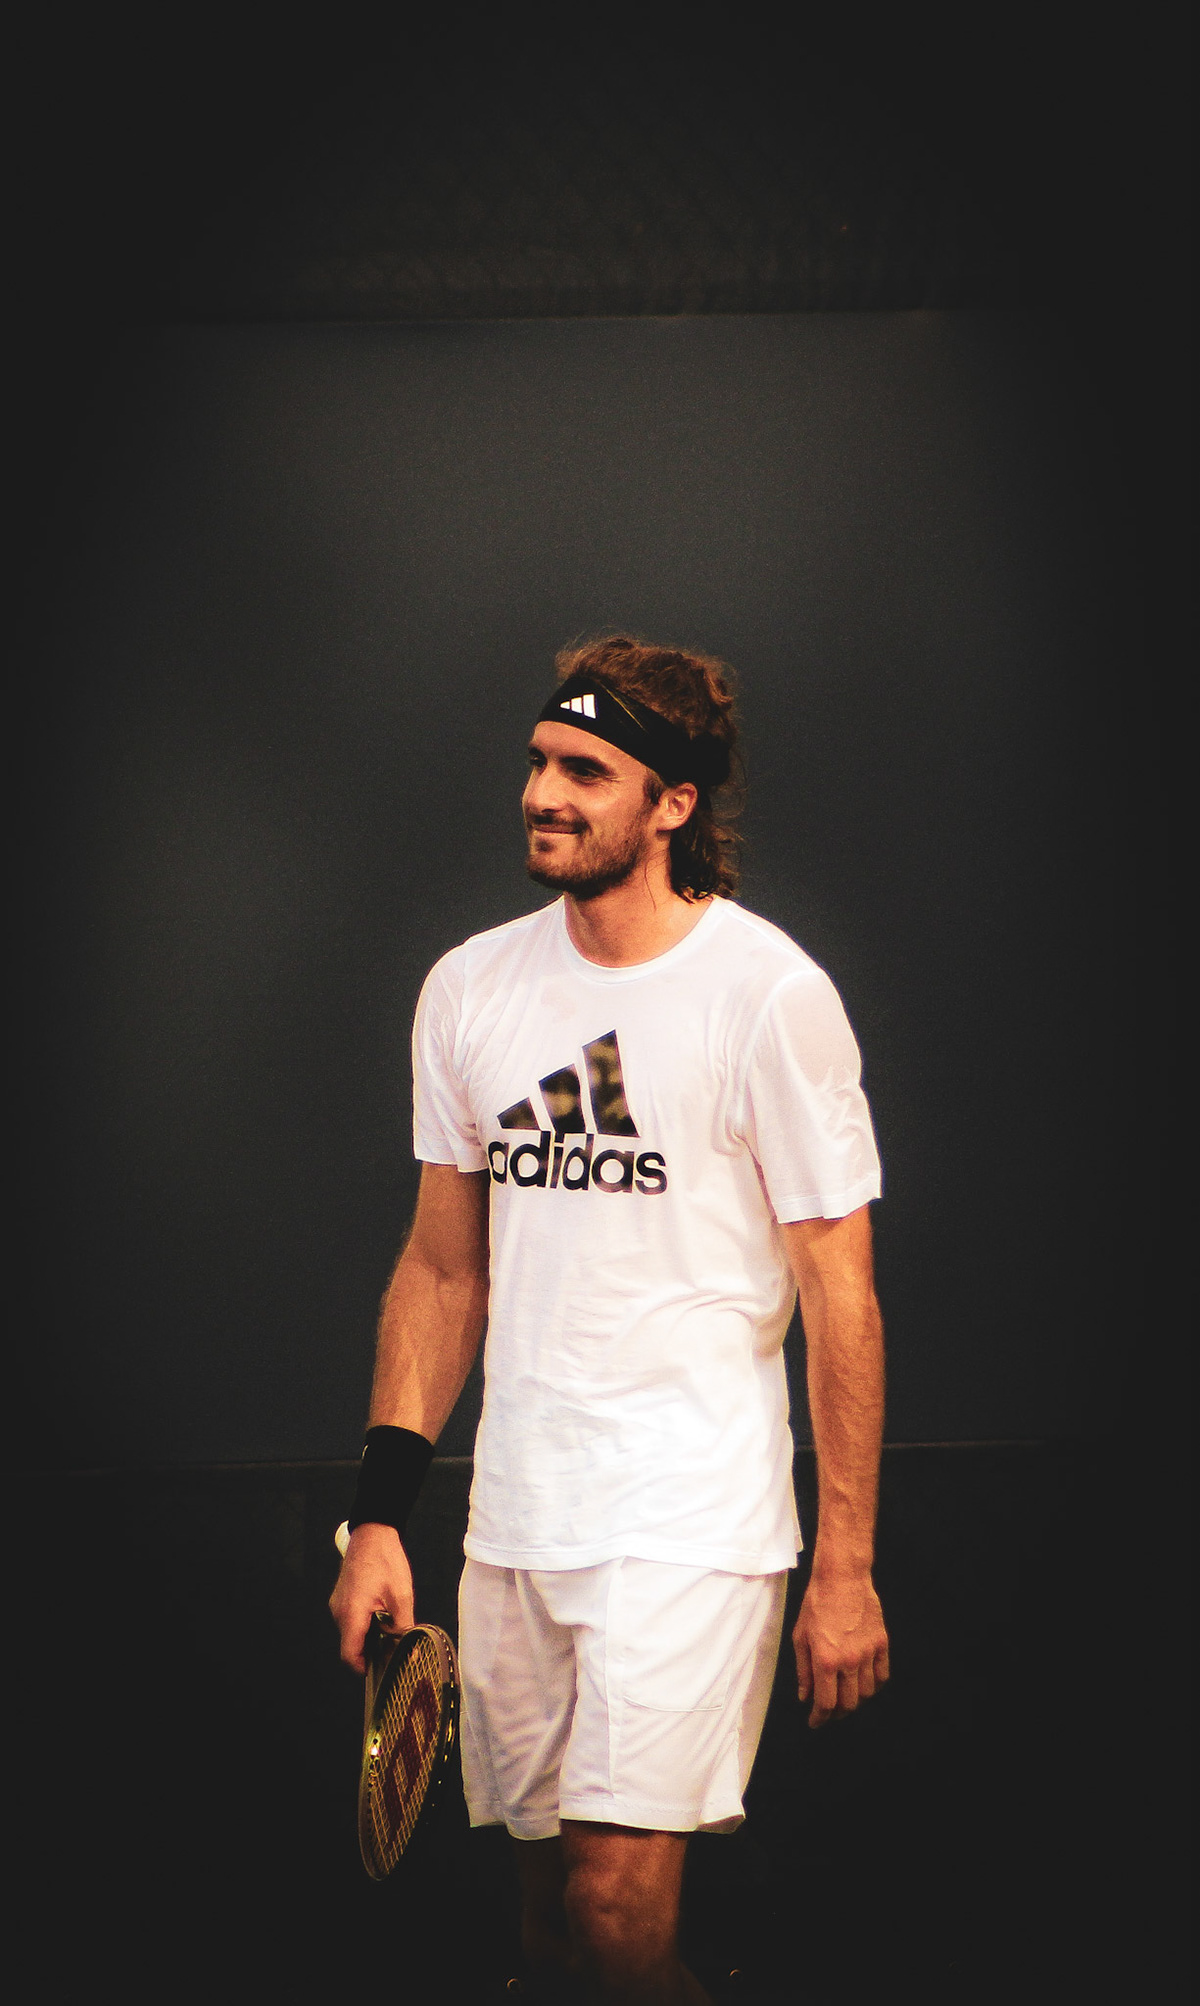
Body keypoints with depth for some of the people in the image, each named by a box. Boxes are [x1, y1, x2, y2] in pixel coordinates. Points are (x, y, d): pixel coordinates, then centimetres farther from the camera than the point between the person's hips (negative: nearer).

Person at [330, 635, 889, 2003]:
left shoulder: (769, 994, -8)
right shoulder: (470, 990, 7)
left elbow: (840, 1296, -6)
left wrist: (846, 1568, -7)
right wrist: (381, 1515, 8)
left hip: (695, 1517, -5)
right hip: (514, 1524, 5)